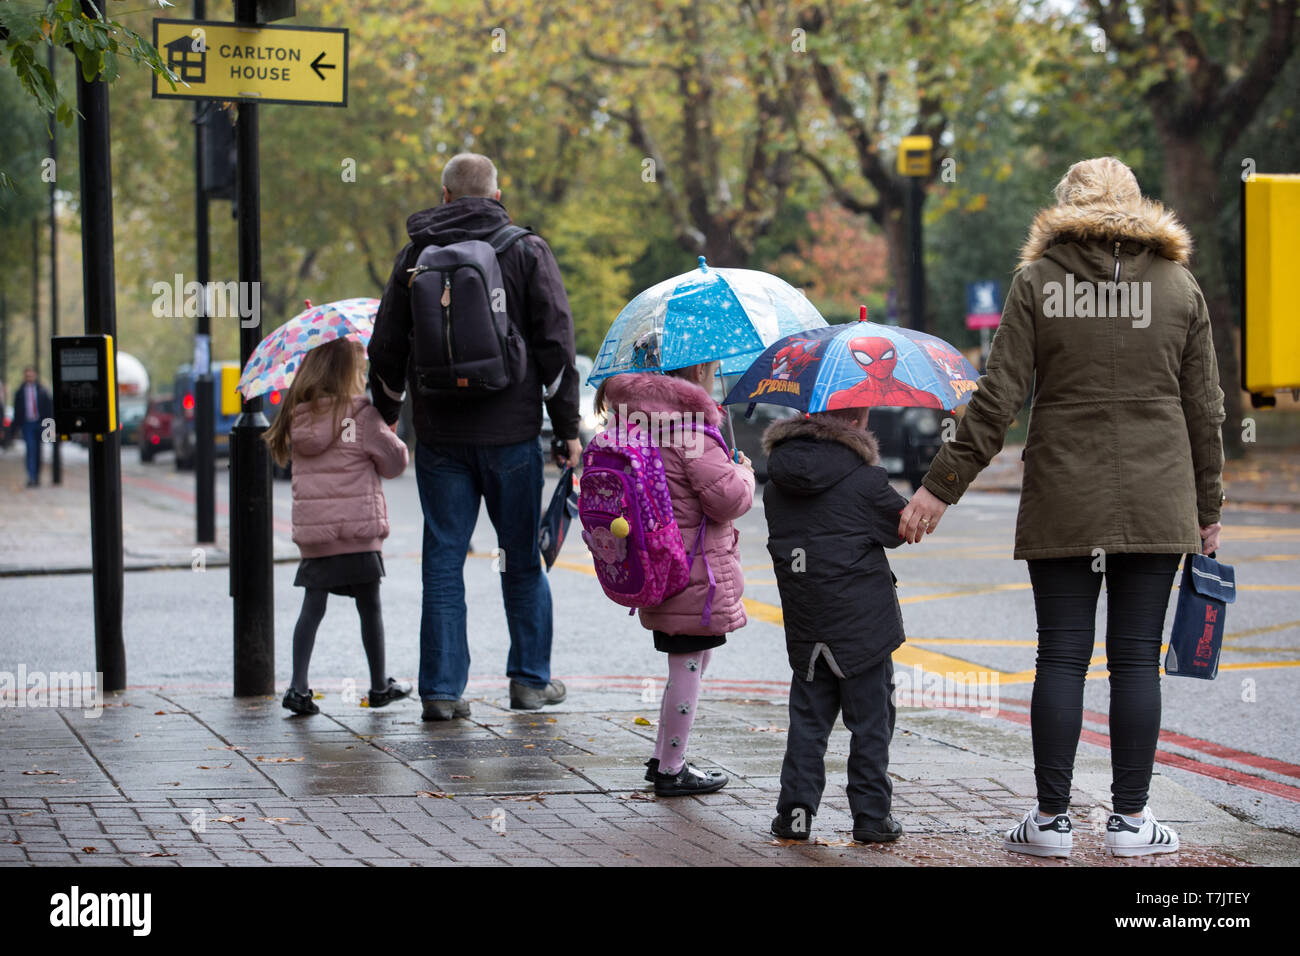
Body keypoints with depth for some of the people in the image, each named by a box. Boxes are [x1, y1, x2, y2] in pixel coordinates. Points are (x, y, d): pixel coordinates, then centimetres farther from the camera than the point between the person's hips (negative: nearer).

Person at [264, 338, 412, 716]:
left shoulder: (298, 417, 3)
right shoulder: (363, 415, -11)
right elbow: (394, 462, -3)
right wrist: (389, 433, 17)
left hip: (311, 529, 4)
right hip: (357, 529, -4)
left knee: (313, 606, 7)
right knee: (369, 607, 9)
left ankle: (298, 685, -4)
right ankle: (379, 686, 21)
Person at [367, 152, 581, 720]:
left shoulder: (415, 254, 5)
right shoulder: (526, 251, 0)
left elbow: (386, 349, 8)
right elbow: (556, 346, -3)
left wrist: (386, 417, 22)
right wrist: (567, 428, 2)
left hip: (439, 435, 1)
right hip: (511, 433, -1)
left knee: (443, 560, 4)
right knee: (522, 558, 10)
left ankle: (441, 689, 2)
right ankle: (531, 680, 15)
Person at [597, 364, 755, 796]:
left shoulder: (636, 416, 9)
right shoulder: (690, 426, -19)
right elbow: (726, 497, -22)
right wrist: (744, 473, -1)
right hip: (695, 572, -9)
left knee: (692, 660, 21)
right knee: (688, 663, 1)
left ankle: (663, 758, 27)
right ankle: (671, 770, 9)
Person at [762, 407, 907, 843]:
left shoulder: (776, 486, 3)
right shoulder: (865, 480, -12)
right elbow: (904, 526, 1)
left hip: (804, 627, 4)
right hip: (863, 623, -4)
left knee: (807, 720, 12)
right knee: (870, 722, 5)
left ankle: (795, 813, 9)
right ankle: (871, 815, 7)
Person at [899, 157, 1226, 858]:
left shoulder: (1036, 282, 0)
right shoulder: (1179, 286, 5)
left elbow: (997, 398, -5)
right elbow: (1203, 409, 6)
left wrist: (941, 488, 0)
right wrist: (1208, 509, 15)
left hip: (1061, 503, -1)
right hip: (1156, 507, 1)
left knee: (1060, 657, 4)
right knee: (1136, 658, 4)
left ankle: (1051, 818, 7)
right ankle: (1130, 819, 7)